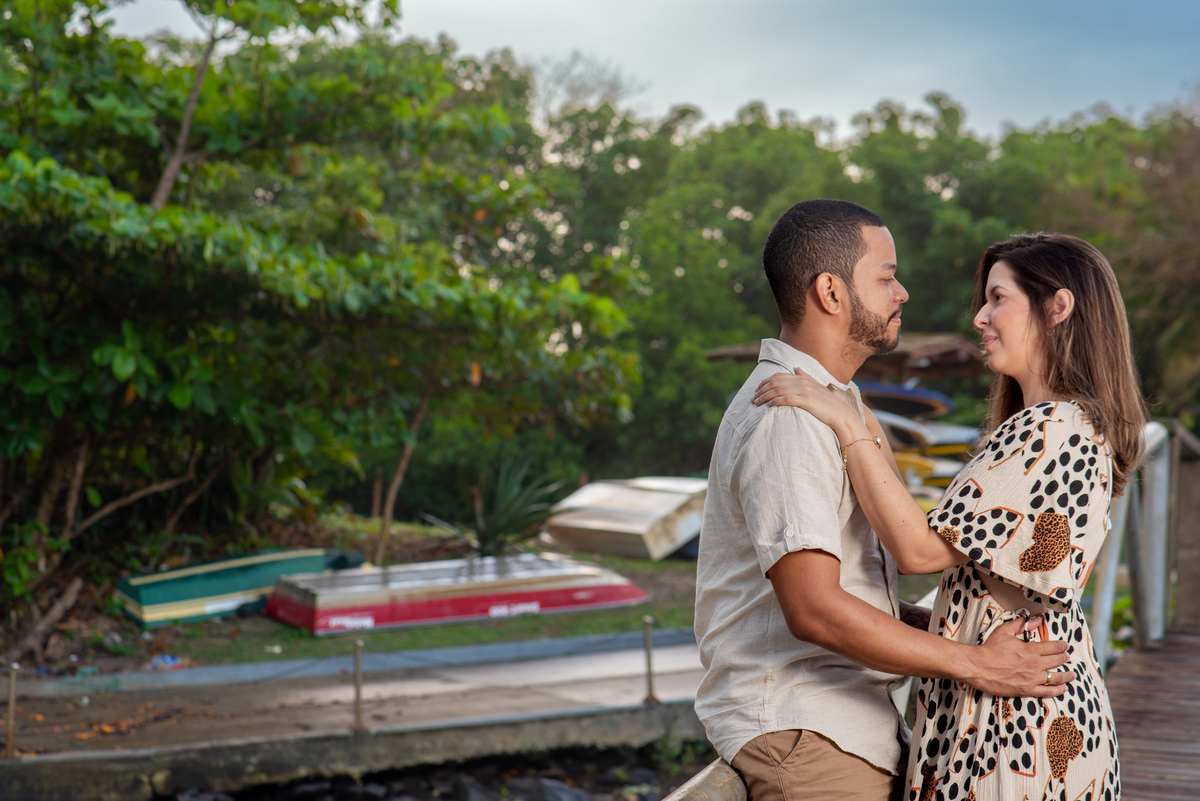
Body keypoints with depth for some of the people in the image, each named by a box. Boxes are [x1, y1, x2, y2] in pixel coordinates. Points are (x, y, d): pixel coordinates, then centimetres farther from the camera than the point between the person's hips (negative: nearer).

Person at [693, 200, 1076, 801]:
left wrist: (930, 622, 10)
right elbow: (814, 609, -25)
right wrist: (973, 665, -20)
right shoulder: (785, 420, -19)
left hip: (850, 723, 10)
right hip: (802, 731, -10)